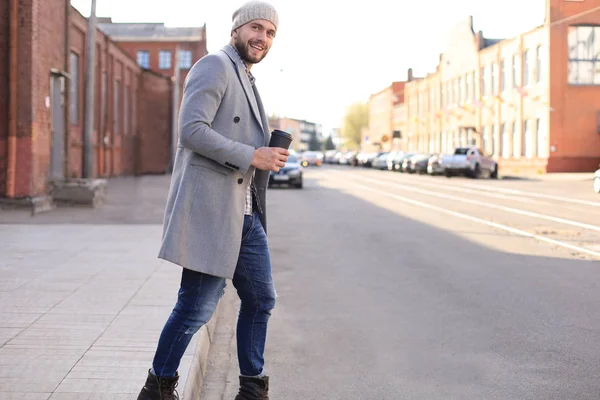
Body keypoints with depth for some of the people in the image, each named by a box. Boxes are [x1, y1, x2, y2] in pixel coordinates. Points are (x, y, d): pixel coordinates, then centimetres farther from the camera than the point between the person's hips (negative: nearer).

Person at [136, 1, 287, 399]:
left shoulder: (247, 81, 23)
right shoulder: (214, 66, -7)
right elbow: (192, 130, -19)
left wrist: (270, 152, 14)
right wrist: (252, 156, -19)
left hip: (245, 213, 10)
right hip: (210, 207, -10)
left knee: (261, 299, 13)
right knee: (198, 306, -5)